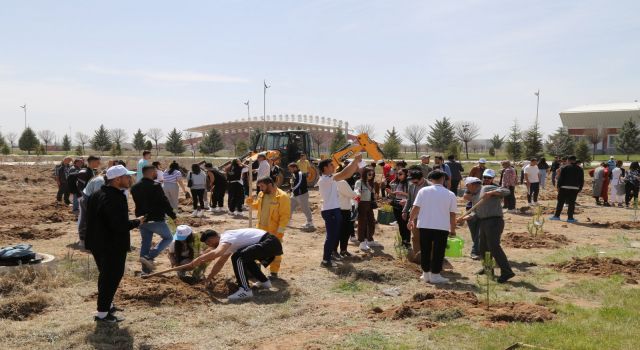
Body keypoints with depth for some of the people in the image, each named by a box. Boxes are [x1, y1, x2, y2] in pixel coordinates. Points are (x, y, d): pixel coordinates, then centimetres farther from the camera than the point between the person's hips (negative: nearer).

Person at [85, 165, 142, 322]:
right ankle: (103, 313, 10)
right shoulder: (114, 198, -25)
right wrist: (137, 222, -14)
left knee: (106, 275, 23)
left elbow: (92, 219, 17)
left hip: (99, 243, 10)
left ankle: (107, 305, 38)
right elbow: (120, 225, -30)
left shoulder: (98, 194, 8)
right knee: (112, 277, 2)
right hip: (113, 246, -10)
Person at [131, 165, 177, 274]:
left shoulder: (135, 187, 7)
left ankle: (146, 269, 17)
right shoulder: (155, 186, -17)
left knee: (145, 242, 16)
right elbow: (164, 202, -16)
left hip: (142, 219, 7)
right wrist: (173, 216, -8)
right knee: (168, 237, 10)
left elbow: (138, 202, 16)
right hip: (156, 219, -7)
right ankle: (149, 257, -6)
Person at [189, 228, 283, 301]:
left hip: (270, 243, -11)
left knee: (237, 257, -20)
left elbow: (216, 253, -33)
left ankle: (245, 290, -20)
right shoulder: (226, 243, 19)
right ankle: (264, 281, 30)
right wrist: (208, 278, 35)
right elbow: (220, 263, 31)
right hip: (271, 244, 11)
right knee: (244, 258, 29)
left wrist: (196, 261, -23)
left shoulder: (225, 238, -12)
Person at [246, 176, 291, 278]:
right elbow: (257, 206, 23)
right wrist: (250, 203, 1)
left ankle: (274, 272, 18)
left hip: (274, 231, -7)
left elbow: (285, 215, -17)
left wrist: (280, 230, -19)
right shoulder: (261, 194, 5)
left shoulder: (282, 196, -18)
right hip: (261, 228, 7)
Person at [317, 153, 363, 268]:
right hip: (330, 211, -10)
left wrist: (356, 162, 4)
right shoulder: (324, 179, -18)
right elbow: (344, 174, -28)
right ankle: (325, 260, 4)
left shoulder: (330, 178, 13)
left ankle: (328, 257, 28)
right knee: (331, 236, -4)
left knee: (334, 235, 17)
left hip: (334, 210, 10)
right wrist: (355, 160, -22)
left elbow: (347, 174, 15)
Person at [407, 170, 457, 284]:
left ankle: (426, 274, 18)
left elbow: (416, 207, -3)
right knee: (438, 252, 6)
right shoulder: (450, 194, 0)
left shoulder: (423, 191, -1)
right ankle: (435, 275, 7)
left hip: (424, 226, 1)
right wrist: (453, 229, 10)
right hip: (442, 227, -1)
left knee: (425, 251, 11)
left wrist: (411, 220, 10)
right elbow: (452, 214, 1)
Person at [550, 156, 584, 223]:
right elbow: (581, 180, 10)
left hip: (564, 188, -2)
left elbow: (560, 178, -5)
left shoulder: (564, 168, -2)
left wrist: (558, 186, 0)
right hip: (574, 189, 2)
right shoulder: (580, 169, 8)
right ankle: (570, 218, 5)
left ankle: (557, 216, 11)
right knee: (571, 203, 4)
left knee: (560, 202, 6)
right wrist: (580, 188, 15)